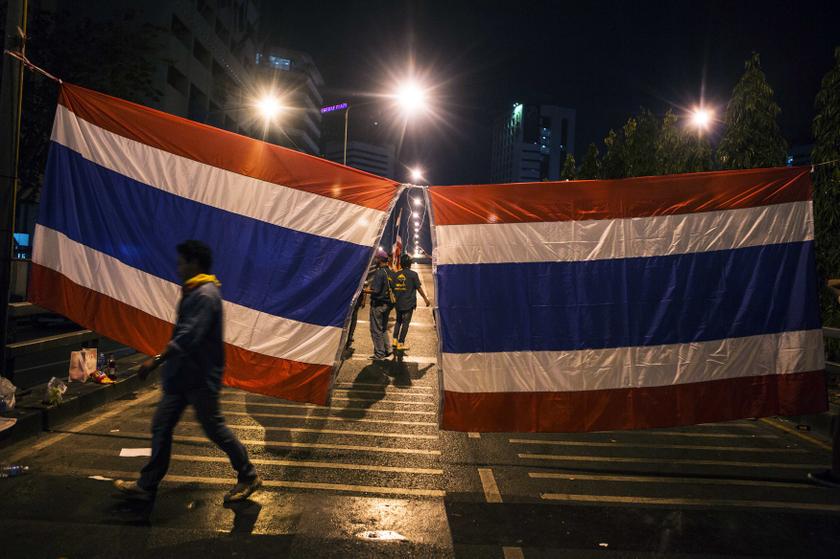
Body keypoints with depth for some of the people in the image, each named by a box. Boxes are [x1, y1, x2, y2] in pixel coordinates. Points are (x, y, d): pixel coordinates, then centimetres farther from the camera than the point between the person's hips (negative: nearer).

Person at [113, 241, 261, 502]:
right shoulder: (193, 292, 13)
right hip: (182, 375, 10)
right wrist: (166, 363, 23)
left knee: (214, 428, 2)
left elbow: (188, 337, -27)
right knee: (161, 427, 11)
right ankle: (147, 485, 21)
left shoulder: (205, 295, -20)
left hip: (201, 378, -10)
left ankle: (248, 477, 18)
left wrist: (156, 360, -26)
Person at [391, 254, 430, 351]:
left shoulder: (396, 274, 5)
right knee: (405, 322, 2)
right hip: (409, 303, -4)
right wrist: (425, 298, 1)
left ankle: (395, 340, 9)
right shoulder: (413, 274, -7)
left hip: (398, 303, 4)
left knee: (398, 321, 19)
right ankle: (401, 343, 2)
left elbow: (392, 288, 8)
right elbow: (418, 288, -7)